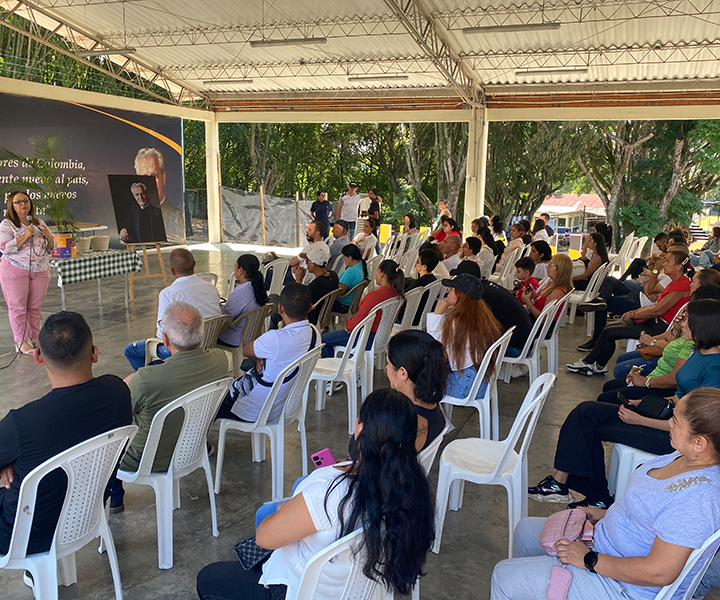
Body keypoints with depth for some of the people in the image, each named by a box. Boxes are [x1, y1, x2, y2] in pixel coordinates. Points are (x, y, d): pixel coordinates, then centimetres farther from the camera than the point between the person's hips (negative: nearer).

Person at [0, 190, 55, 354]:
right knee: (18, 306, -1)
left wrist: (48, 236, -5)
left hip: (40, 271, 5)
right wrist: (25, 236, -21)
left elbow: (51, 248, 16)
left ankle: (34, 337, 20)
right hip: (15, 271, -4)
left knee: (35, 306, 10)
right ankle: (20, 341, 6)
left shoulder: (39, 223, 13)